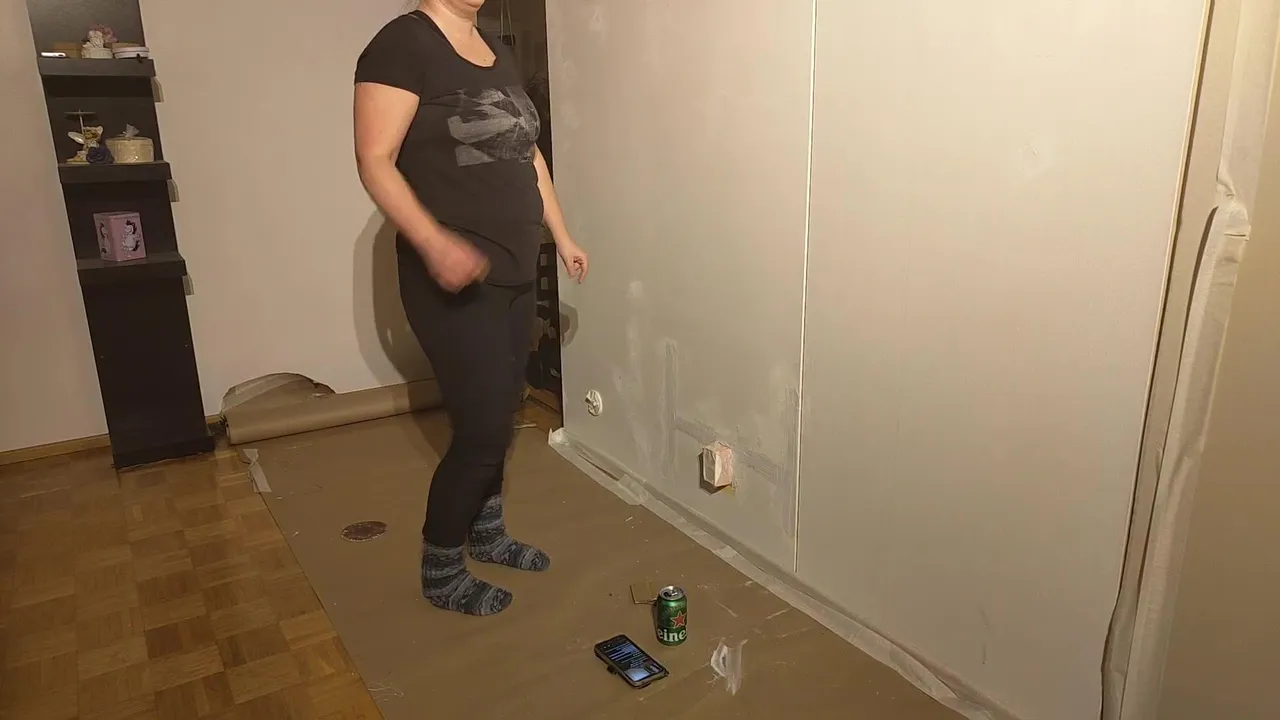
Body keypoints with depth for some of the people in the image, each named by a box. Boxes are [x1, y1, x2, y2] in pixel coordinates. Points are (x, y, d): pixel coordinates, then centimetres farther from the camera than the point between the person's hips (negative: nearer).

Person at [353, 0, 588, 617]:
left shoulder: (497, 51, 14)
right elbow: (374, 161, -19)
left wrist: (562, 235, 18)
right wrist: (433, 243, -33)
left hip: (514, 272, 8)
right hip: (453, 280, -8)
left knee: (500, 415, 16)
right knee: (481, 429, -4)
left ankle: (486, 533, 37)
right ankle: (440, 572, 17)